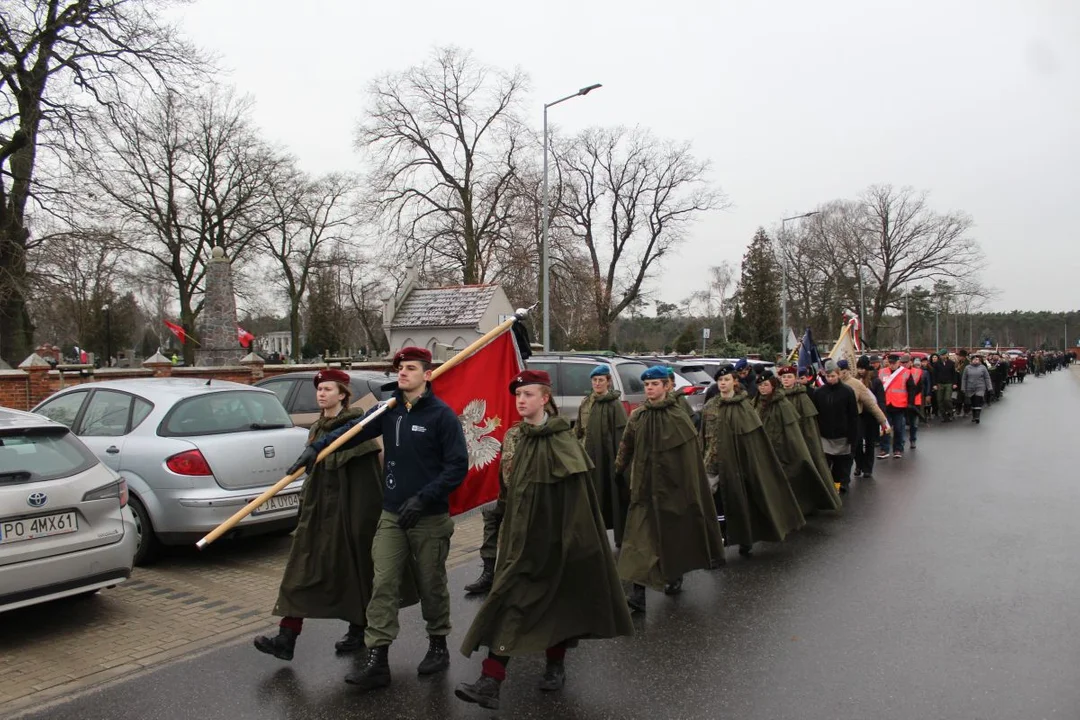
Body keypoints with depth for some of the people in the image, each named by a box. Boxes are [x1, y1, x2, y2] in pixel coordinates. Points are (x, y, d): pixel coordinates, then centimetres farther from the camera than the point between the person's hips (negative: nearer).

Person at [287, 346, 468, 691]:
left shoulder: (442, 415, -11)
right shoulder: (389, 410, 5)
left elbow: (458, 466, -13)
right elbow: (353, 430, -1)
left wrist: (423, 498, -19)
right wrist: (315, 447, -17)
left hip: (430, 518, -4)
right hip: (392, 516, 4)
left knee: (432, 585, 10)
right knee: (383, 585, 0)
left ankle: (438, 647, 30)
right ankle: (377, 660, 6)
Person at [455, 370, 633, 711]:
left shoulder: (562, 439, -10)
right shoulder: (514, 437, 7)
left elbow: (578, 490, -13)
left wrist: (572, 537, -16)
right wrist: (505, 470, -4)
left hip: (553, 533, -4)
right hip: (521, 532, 5)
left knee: (558, 597, 9)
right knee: (509, 601, -1)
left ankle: (556, 664, 31)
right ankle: (490, 682, -3)